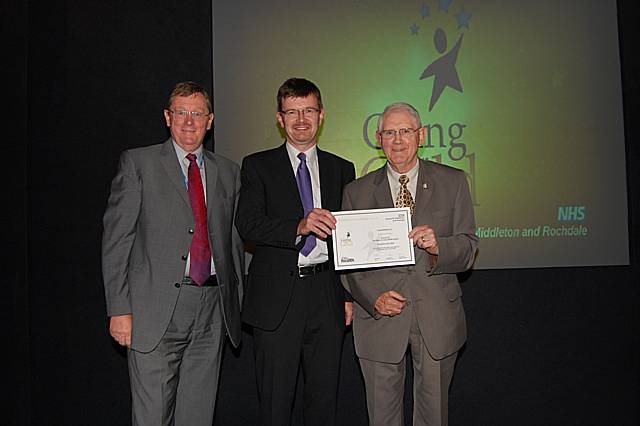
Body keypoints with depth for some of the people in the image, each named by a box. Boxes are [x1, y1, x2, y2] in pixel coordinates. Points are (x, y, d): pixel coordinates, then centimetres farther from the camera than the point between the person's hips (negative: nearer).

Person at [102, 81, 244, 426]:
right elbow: (115, 239, -3)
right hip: (155, 312, -3)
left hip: (212, 312, 4)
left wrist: (236, 305, 11)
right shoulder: (137, 163, 2)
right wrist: (119, 309, -9)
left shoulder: (228, 172, 13)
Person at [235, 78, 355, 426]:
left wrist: (350, 295, 7)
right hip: (277, 299, -2)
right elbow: (247, 224, -11)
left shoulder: (342, 169, 12)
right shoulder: (258, 166, 3)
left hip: (327, 296, 3)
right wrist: (299, 226, -26)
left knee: (324, 397, 13)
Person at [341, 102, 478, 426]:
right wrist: (374, 298, -14)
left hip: (437, 318, 0)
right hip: (379, 316, 0)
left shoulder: (453, 182, 3)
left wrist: (437, 246, -22)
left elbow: (468, 248, -1)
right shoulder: (357, 192, 3)